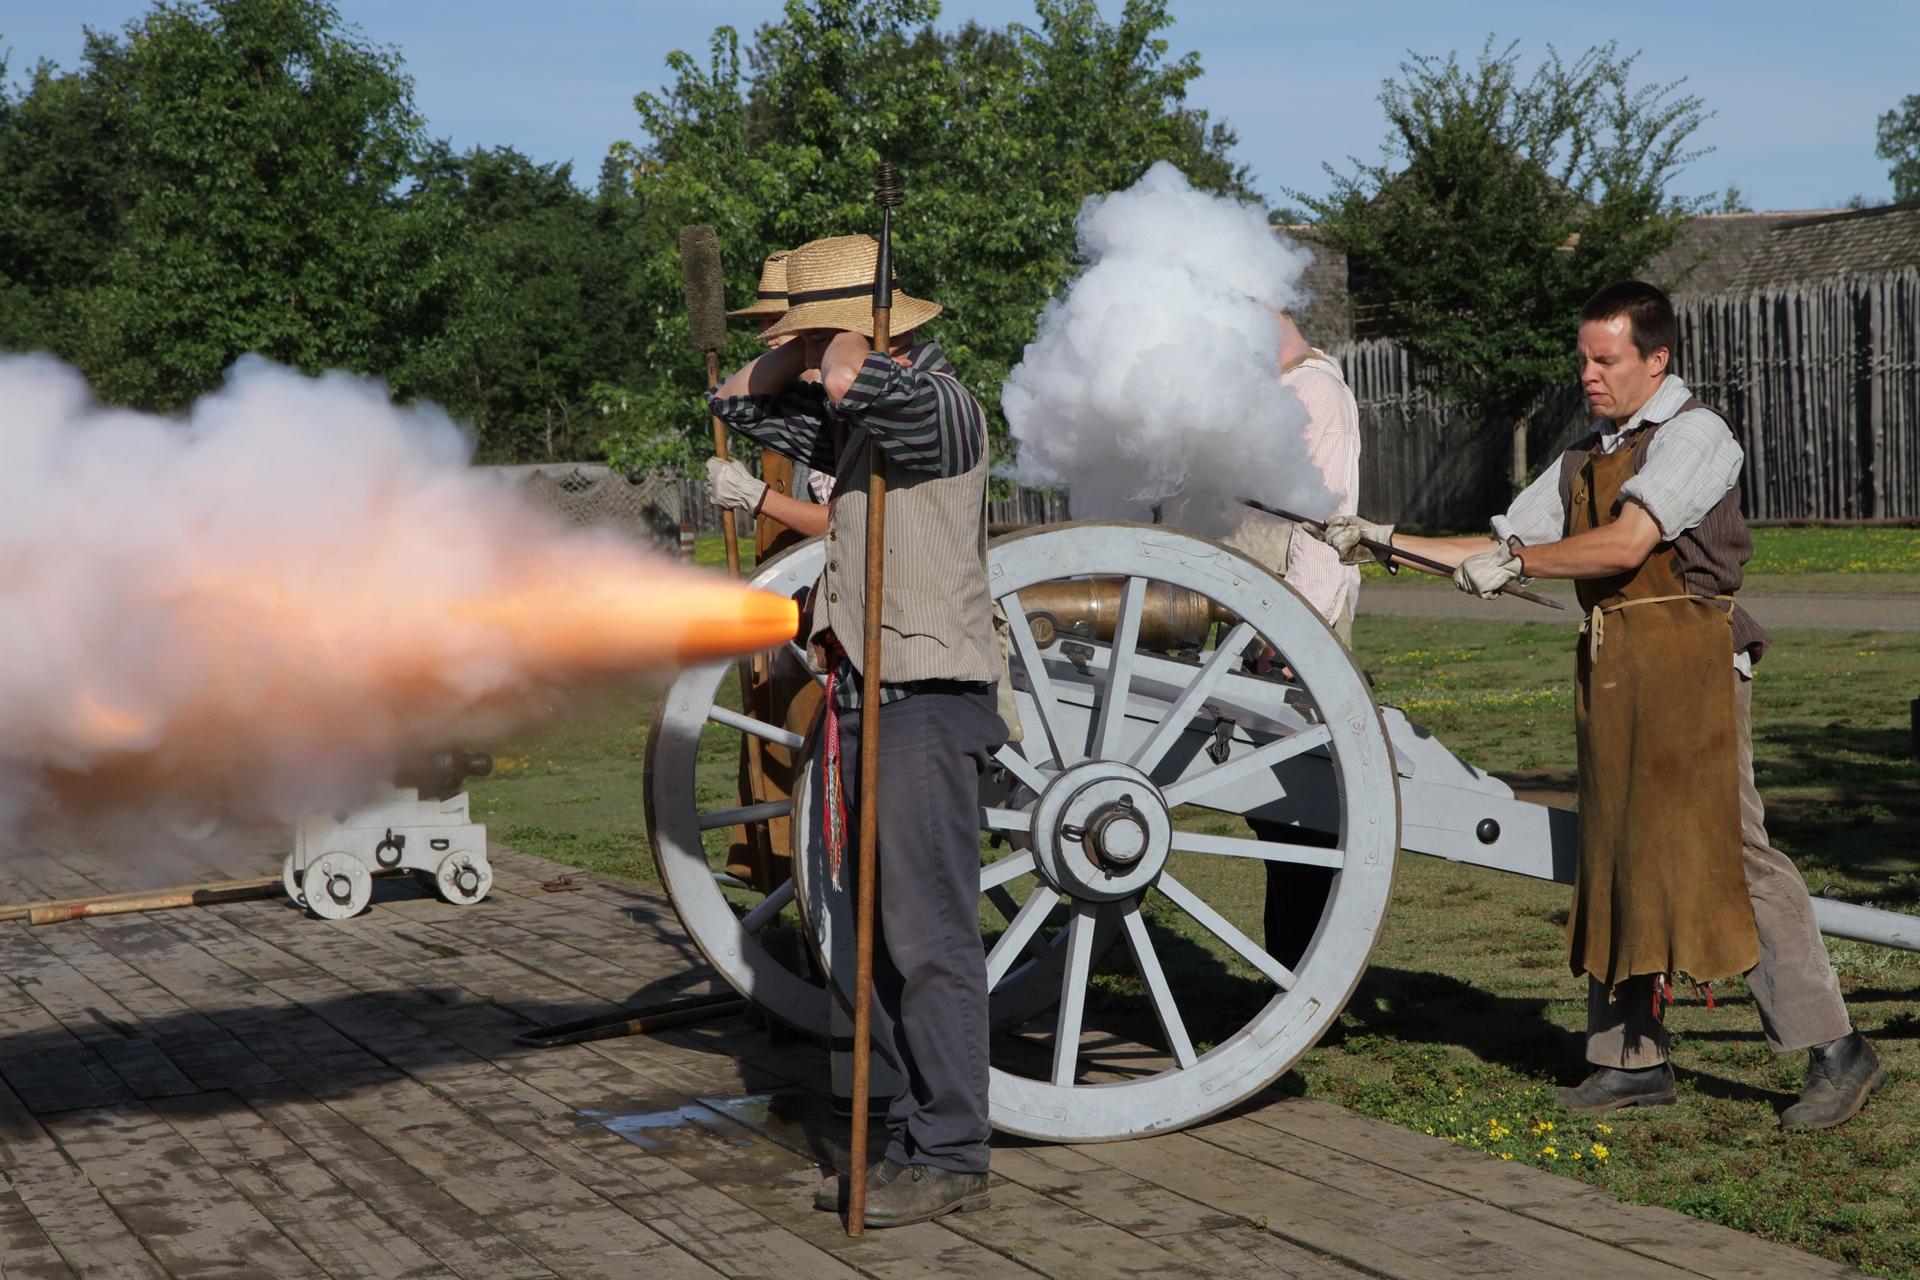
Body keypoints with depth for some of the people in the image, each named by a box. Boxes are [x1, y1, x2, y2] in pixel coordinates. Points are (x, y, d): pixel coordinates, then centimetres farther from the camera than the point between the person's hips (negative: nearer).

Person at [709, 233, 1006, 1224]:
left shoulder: (939, 404, -11)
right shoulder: (849, 423, 16)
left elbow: (852, 381, -31)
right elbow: (738, 400, 26)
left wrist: (847, 328, -9)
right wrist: (805, 341, 10)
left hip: (927, 703, -10)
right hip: (864, 699, 10)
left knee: (928, 936, -7)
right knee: (879, 933, 12)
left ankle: (952, 1159, 0)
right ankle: (913, 1137, 20)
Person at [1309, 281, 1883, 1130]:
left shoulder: (1694, 433, -5)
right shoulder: (1584, 459, 20)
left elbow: (1625, 546, -17)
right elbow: (1497, 550, 23)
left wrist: (1517, 562, -9)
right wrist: (1386, 540, 16)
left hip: (1688, 662, -8)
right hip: (1610, 676, 8)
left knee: (1723, 848, -12)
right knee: (1613, 854, 7)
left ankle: (1833, 1052, -5)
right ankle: (1632, 1058, 14)